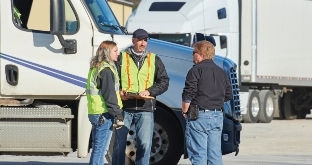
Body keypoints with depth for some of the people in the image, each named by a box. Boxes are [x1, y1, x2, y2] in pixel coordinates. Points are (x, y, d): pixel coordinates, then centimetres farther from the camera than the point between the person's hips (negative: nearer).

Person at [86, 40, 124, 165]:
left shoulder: (95, 68, 16)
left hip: (94, 113, 10)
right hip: (104, 115, -10)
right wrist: (118, 116, -16)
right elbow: (110, 95, -18)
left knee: (97, 149, 15)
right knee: (100, 150, -8)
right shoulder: (106, 70, -15)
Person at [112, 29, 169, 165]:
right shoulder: (122, 58, 8)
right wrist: (118, 92, -13)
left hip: (145, 108, 1)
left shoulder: (154, 60, 13)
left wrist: (149, 91, -7)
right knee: (119, 143, 3)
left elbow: (164, 82, 9)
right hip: (124, 107, -1)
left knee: (145, 144, -3)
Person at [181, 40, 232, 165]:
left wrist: (184, 112, 1)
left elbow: (188, 95, -12)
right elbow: (228, 95, 18)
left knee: (198, 154, -6)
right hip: (218, 116, 7)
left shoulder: (196, 70, -8)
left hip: (199, 117, -7)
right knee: (215, 154, 8)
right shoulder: (221, 72, 14)